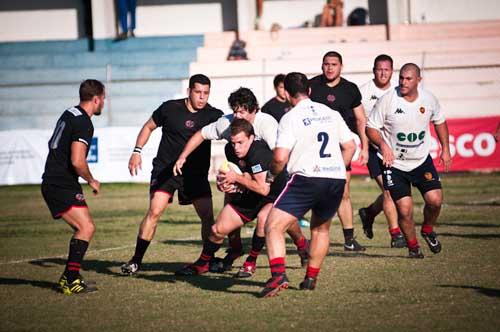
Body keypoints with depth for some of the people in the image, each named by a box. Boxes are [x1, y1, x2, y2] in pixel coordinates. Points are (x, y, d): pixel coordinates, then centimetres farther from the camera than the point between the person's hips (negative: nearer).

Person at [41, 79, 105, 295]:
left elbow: (53, 145, 29)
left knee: (83, 228, 13)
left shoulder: (69, 114, 15)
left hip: (52, 182, 10)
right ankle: (70, 280, -21)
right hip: (62, 186, -10)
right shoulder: (83, 123, -16)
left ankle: (70, 277, 14)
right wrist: (91, 181, -6)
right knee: (87, 228, -16)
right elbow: (77, 161, -25)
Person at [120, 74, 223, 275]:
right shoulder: (170, 108, -3)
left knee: (208, 215, -5)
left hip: (196, 173, 2)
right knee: (155, 211, -15)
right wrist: (137, 151, 3)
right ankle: (136, 260, -10)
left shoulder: (213, 115, -1)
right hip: (165, 169, -2)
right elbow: (149, 127, 10)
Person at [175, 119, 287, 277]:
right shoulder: (230, 149, -8)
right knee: (218, 229, 5)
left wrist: (237, 178, -29)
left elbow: (263, 188, -36)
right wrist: (225, 183, -12)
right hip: (249, 197, 7)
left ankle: (250, 263, -17)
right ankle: (202, 264, 31)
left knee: (263, 218, -38)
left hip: (275, 195, -7)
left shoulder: (259, 152, -33)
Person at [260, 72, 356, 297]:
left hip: (307, 179, -6)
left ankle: (278, 275, -25)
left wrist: (272, 174, 10)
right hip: (337, 180, 6)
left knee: (273, 227, -5)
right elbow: (350, 147, 17)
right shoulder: (331, 113, 14)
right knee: (321, 228, 28)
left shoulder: (291, 118, -3)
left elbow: (280, 158, -10)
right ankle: (311, 278, 28)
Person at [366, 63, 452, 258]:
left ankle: (428, 230, 21)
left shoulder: (428, 99, -3)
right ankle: (413, 246, 16)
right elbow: (371, 127, -8)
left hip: (422, 160, 3)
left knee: (435, 199, -11)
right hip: (394, 163, -3)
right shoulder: (388, 100, -14)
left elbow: (439, 121, 16)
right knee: (405, 209, -10)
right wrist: (383, 145, -26)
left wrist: (445, 149, 13)